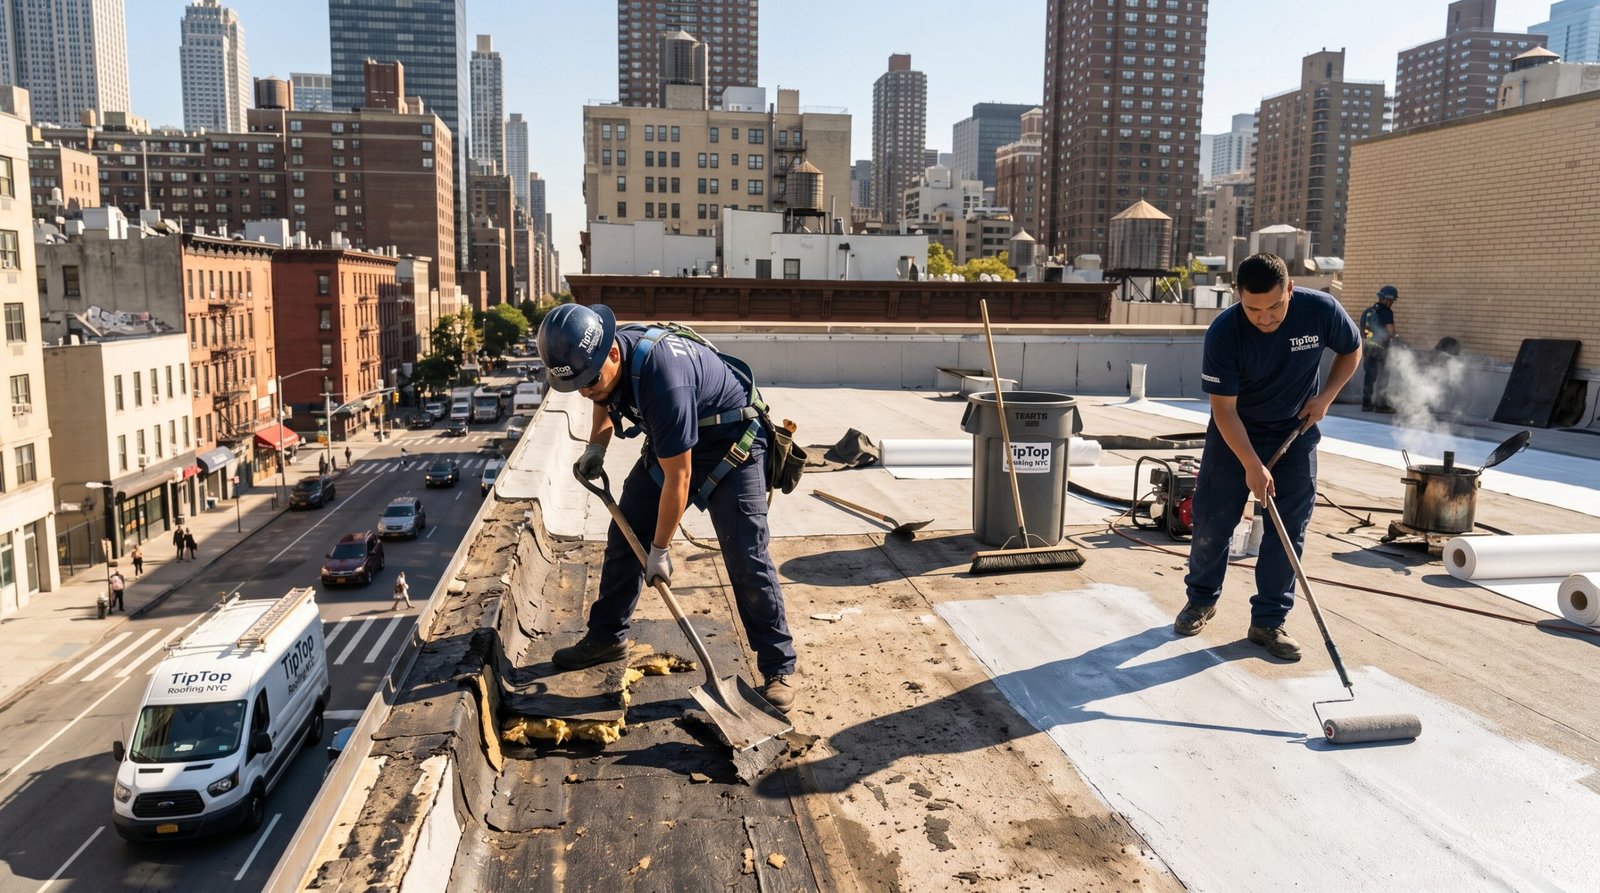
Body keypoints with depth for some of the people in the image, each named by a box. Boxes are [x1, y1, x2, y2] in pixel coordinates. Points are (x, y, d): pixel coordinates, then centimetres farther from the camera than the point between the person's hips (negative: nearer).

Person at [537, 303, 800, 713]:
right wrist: (596, 446, -5)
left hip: (729, 445, -8)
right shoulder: (601, 358, -14)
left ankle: (779, 670, -5)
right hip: (669, 443, 8)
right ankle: (606, 638, 25)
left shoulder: (661, 377, -39)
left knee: (746, 560, -13)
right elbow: (604, 401, 14)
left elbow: (678, 477, -30)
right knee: (623, 538, 9)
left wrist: (660, 549, -19)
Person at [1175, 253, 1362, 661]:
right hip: (1235, 432, -1)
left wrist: (1325, 397, -11)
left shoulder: (1321, 310, -20)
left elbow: (1351, 350, 3)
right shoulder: (1223, 332, -26)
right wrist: (1252, 465, -25)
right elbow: (1223, 407, -22)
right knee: (1212, 519, 2)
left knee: (1289, 528, -1)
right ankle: (1202, 599, 25)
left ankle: (1269, 621, 10)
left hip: (1296, 430, 2)